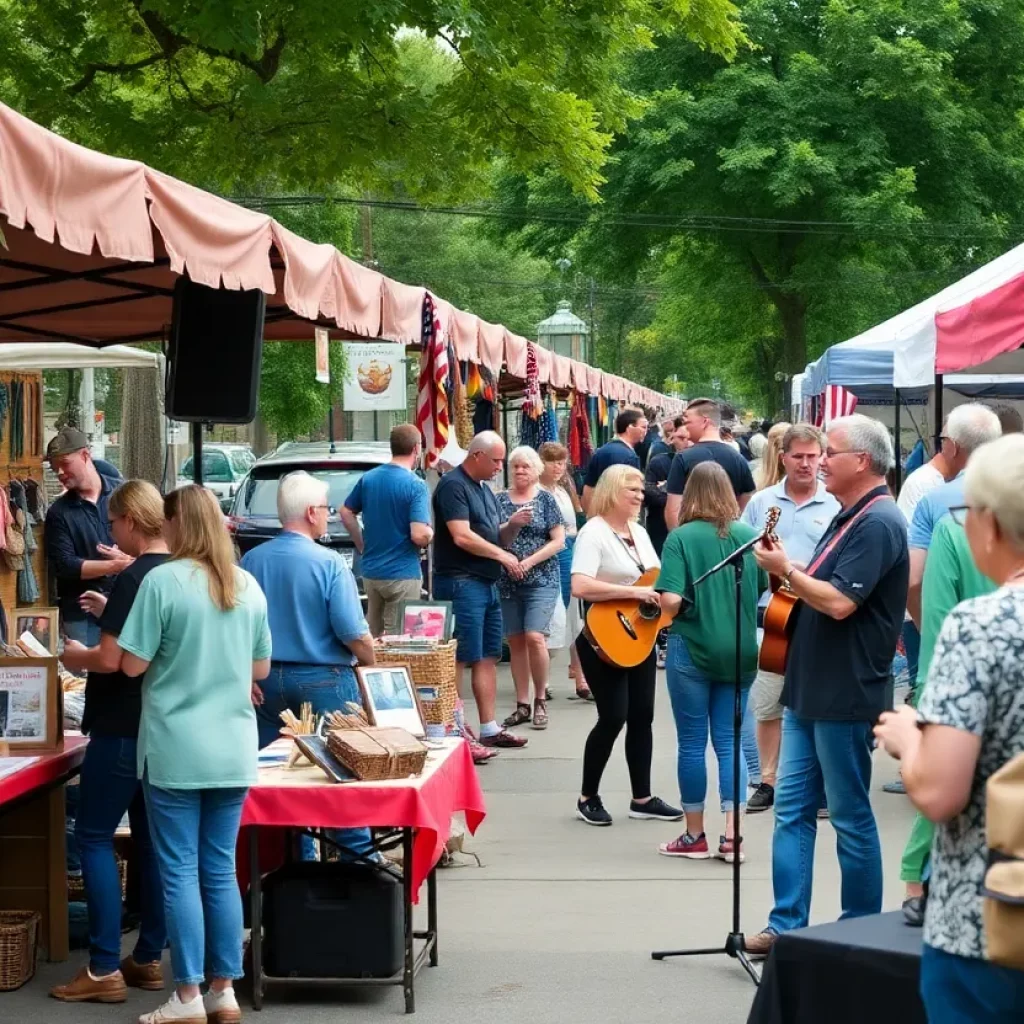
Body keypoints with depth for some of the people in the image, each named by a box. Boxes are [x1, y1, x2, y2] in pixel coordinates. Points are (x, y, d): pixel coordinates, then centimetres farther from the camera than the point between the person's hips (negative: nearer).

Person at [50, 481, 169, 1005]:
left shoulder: (133, 579, -18)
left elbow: (110, 661, -22)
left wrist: (76, 657, -3)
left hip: (123, 729, -8)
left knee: (93, 837, -1)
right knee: (150, 837, 13)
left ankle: (104, 970, -2)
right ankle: (149, 958, 17)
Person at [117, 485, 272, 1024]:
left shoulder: (162, 581, -11)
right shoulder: (248, 586, 5)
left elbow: (133, 665, -10)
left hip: (175, 750, -5)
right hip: (233, 750, 5)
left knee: (180, 872, 2)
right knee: (221, 870, 11)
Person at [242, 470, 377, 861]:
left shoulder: (251, 560, -2)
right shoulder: (329, 564, -14)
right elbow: (354, 635, -16)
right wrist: (369, 660, 3)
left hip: (267, 680, 4)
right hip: (322, 681, -4)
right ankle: (357, 856, 10)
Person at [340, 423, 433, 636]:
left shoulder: (368, 478, 4)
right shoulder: (415, 486, -15)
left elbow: (345, 512, 16)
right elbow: (419, 535, -22)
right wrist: (431, 533, -1)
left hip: (371, 571, 6)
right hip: (402, 575, -6)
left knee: (371, 637, 16)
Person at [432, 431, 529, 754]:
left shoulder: (484, 489, 18)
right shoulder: (453, 485, -11)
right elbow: (462, 537, -21)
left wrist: (512, 525, 3)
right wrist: (502, 555, -13)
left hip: (487, 583, 10)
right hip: (460, 582, -10)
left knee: (488, 657, 12)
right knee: (460, 660, -9)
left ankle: (489, 729, 18)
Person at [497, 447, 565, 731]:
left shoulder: (545, 499, 2)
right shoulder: (500, 500, 8)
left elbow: (558, 540, -3)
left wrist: (530, 561, -13)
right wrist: (512, 524, -14)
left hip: (541, 580, -3)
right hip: (508, 582, 3)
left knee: (534, 637, -14)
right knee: (515, 641, 5)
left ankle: (540, 700, 1)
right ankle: (522, 705, 12)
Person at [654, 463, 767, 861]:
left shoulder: (681, 537, -11)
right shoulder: (749, 535, -1)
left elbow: (671, 601, -18)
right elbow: (766, 589, 10)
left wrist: (677, 609, 3)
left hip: (692, 650, -3)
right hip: (740, 652, 3)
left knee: (692, 743, 7)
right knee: (729, 741, 9)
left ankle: (695, 836, 16)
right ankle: (731, 836, 5)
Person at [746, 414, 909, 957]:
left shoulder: (877, 523, -17)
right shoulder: (850, 517, 15)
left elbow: (840, 602, -25)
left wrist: (786, 570, -12)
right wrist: (787, 572, 3)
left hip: (846, 696, -10)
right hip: (810, 689, 10)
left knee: (850, 816, 1)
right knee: (791, 808, 9)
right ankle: (786, 924, 13)